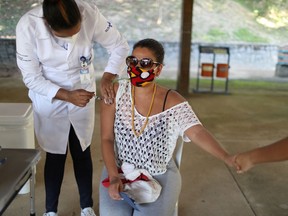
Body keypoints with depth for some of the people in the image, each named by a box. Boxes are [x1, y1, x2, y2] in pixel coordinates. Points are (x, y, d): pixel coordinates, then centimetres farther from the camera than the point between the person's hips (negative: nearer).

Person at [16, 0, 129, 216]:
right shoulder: (27, 26, -26)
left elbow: (120, 46, -12)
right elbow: (31, 78, -18)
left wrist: (107, 78, -27)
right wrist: (67, 96, -28)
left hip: (83, 95, 1)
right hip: (49, 100, -1)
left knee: (82, 152, 12)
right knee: (55, 155, 8)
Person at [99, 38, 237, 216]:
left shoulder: (172, 101, -9)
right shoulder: (116, 92, -6)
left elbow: (198, 133, -21)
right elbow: (107, 138, -6)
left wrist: (227, 158, -39)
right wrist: (113, 176, -18)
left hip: (160, 175, 0)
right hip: (119, 171, 1)